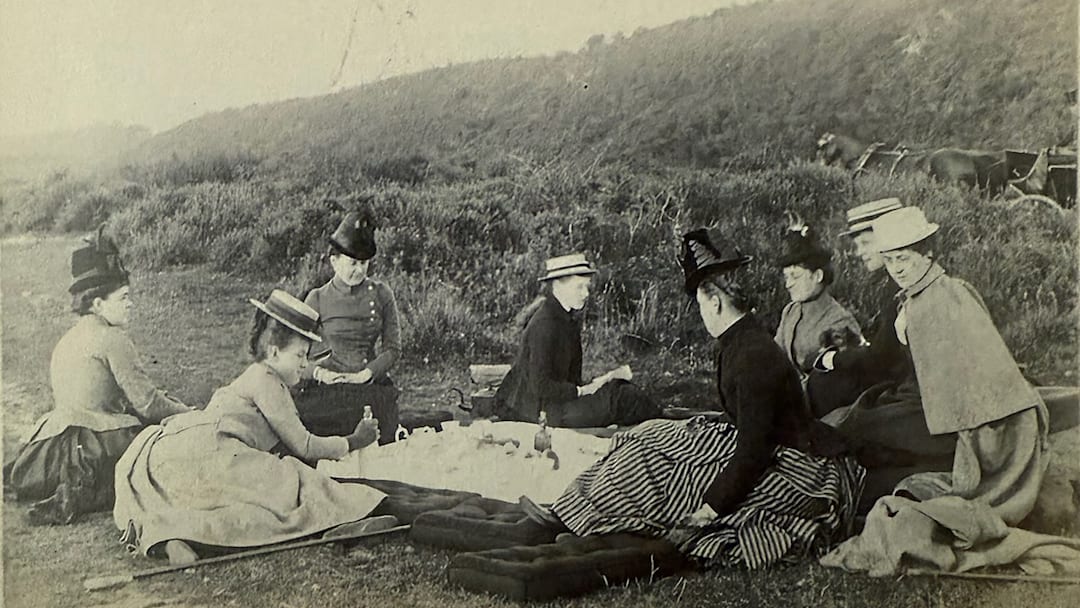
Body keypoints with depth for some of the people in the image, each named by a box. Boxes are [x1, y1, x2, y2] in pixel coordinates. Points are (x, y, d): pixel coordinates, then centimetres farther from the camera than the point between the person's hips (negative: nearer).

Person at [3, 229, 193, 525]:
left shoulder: (68, 339, 17)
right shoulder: (112, 339, -10)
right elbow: (146, 402, -11)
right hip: (94, 443, -9)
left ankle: (76, 490, 4)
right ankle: (86, 494, -17)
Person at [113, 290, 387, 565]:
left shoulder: (256, 377, 28)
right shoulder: (266, 381, -3)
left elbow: (288, 443, 26)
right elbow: (301, 446, -2)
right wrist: (351, 442, 8)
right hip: (201, 457, -10)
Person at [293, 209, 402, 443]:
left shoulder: (381, 294, 6)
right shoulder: (318, 299, 3)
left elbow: (392, 348, 6)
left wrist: (365, 374, -9)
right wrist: (318, 371, -13)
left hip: (372, 388, 1)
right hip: (325, 393, -1)